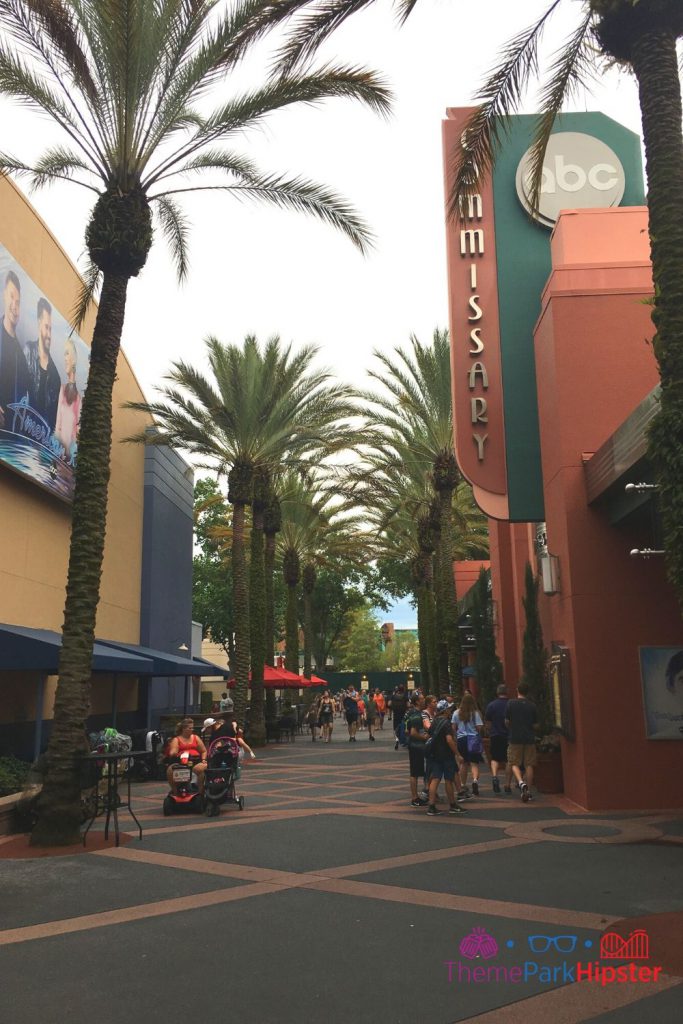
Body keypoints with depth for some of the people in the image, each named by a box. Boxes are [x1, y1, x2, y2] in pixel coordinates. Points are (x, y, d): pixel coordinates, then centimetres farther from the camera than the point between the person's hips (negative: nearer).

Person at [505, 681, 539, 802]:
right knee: (529, 765, 8)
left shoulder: (511, 704, -5)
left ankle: (521, 782, -17)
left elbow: (507, 721, 0)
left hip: (515, 738, -1)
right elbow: (536, 725, 3)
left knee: (514, 763, 8)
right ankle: (528, 791, 10)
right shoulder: (532, 706, 0)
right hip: (529, 739, 2)